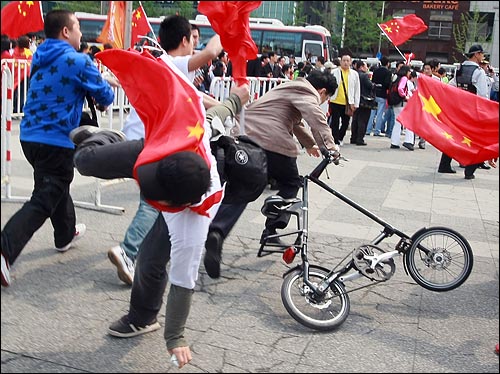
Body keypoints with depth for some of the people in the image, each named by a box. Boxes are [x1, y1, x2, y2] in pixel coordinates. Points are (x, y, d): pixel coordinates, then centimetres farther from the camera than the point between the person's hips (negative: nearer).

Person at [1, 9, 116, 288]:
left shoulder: (41, 59, 11)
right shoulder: (78, 61, -11)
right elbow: (106, 97, -2)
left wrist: (99, 81, 19)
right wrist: (104, 84, 23)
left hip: (31, 136, 8)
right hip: (56, 141, -8)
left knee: (56, 186, 26)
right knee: (43, 201, -8)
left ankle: (66, 234, 43)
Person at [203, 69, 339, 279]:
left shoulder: (291, 88, 34)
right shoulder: (307, 94, 4)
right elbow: (316, 118, -17)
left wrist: (309, 144, 61)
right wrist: (329, 146, -22)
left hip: (244, 135, 8)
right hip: (272, 143, -7)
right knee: (290, 184, 17)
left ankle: (216, 232, -18)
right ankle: (272, 230, 12)